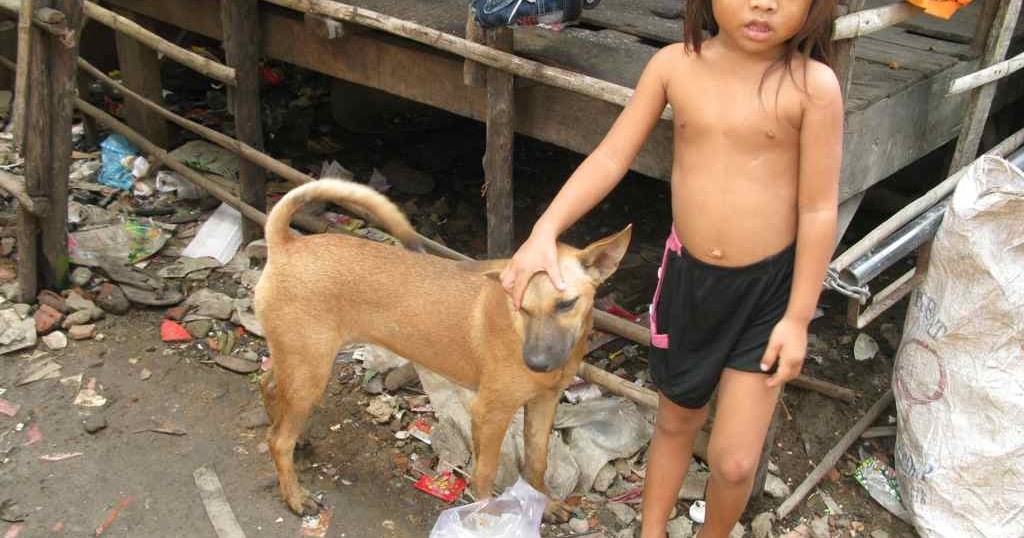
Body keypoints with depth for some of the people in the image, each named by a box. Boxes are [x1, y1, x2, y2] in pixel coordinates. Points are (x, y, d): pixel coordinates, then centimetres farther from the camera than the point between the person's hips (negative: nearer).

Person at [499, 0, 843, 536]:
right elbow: (610, 158, -5)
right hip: (687, 272, 3)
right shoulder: (675, 65, -7)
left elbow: (818, 210, -12)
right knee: (675, 421, 23)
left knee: (733, 461, 2)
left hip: (767, 290, -2)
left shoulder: (812, 85, -16)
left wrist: (798, 318, -10)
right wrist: (544, 232, -14)